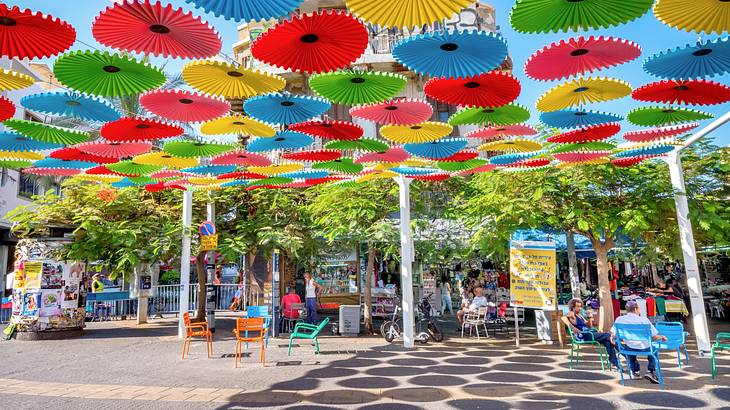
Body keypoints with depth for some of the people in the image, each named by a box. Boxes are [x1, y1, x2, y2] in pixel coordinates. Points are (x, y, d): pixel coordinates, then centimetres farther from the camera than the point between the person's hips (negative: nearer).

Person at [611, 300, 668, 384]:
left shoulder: (619, 319, -5)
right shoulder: (643, 320, -12)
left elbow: (613, 334, 3)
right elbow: (655, 337, -10)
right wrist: (662, 337, 13)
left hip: (630, 349, 2)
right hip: (644, 348, -2)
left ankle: (635, 372, 39)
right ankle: (650, 371, 16)